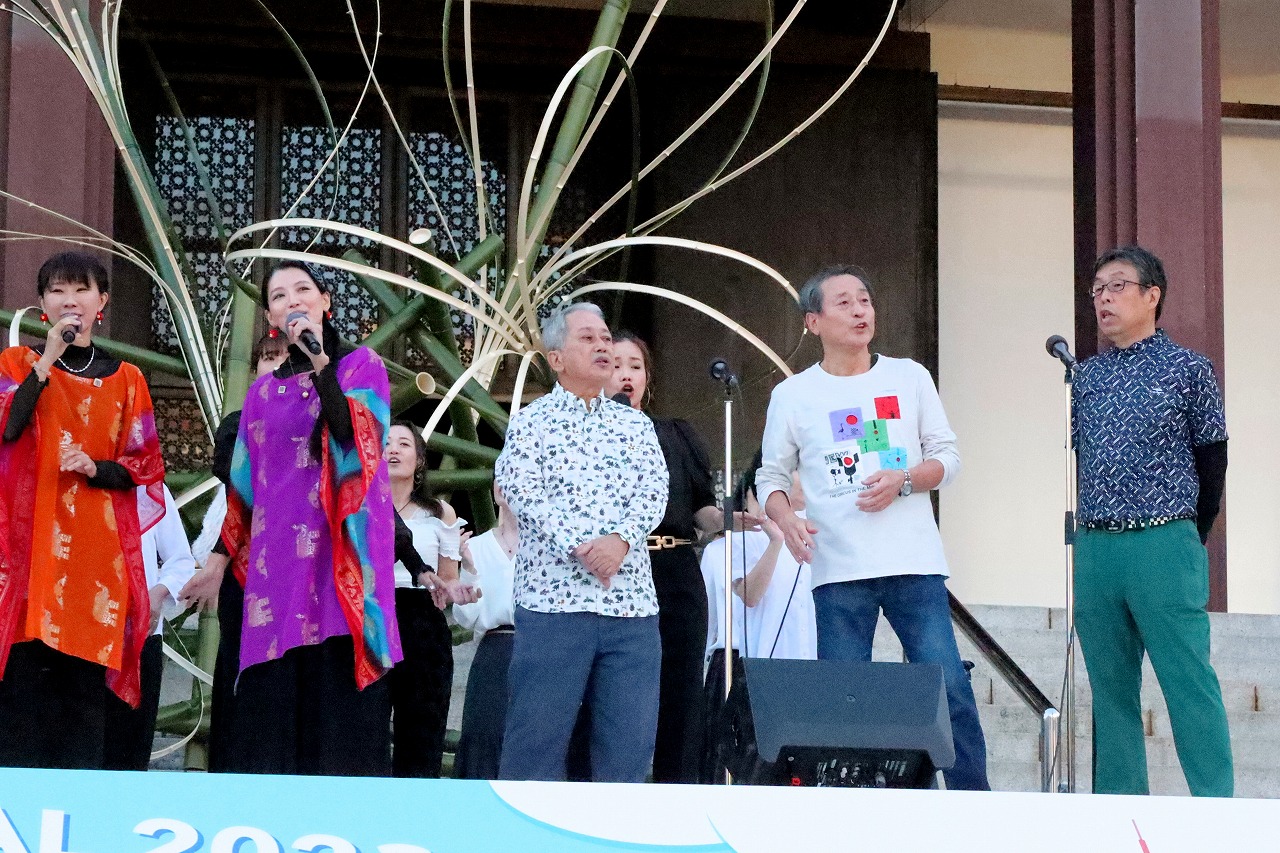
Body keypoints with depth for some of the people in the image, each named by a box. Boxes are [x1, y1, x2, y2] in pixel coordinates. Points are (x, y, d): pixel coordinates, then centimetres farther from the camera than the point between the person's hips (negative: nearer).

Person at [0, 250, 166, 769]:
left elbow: (147, 468, 10)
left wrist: (97, 468, -8)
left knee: (86, 685, -2)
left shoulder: (125, 380, 13)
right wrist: (47, 359, -12)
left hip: (97, 548, 2)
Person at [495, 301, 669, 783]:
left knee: (629, 742, 2)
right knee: (537, 739, -4)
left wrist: (620, 540, -16)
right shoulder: (531, 422, 6)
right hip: (552, 599, -4)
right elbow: (523, 491, -7)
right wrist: (579, 547, -20)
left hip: (632, 602, 4)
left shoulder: (634, 425, 17)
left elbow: (654, 491, 4)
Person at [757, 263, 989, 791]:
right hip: (839, 571, 0)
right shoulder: (793, 396, 8)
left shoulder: (909, 377, 10)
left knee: (951, 691, -7)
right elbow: (771, 477, 11)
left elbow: (947, 456, 10)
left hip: (914, 565, 0)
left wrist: (902, 480, -9)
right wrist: (786, 519, -10)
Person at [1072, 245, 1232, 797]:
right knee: (1110, 687, 8)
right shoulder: (1087, 375, 12)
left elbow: (1211, 461, 4)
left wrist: (1188, 540, 9)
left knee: (1189, 685, -8)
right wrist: (1097, 535, 12)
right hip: (1094, 549, 5)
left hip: (1165, 548, -5)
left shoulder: (1188, 370, 0)